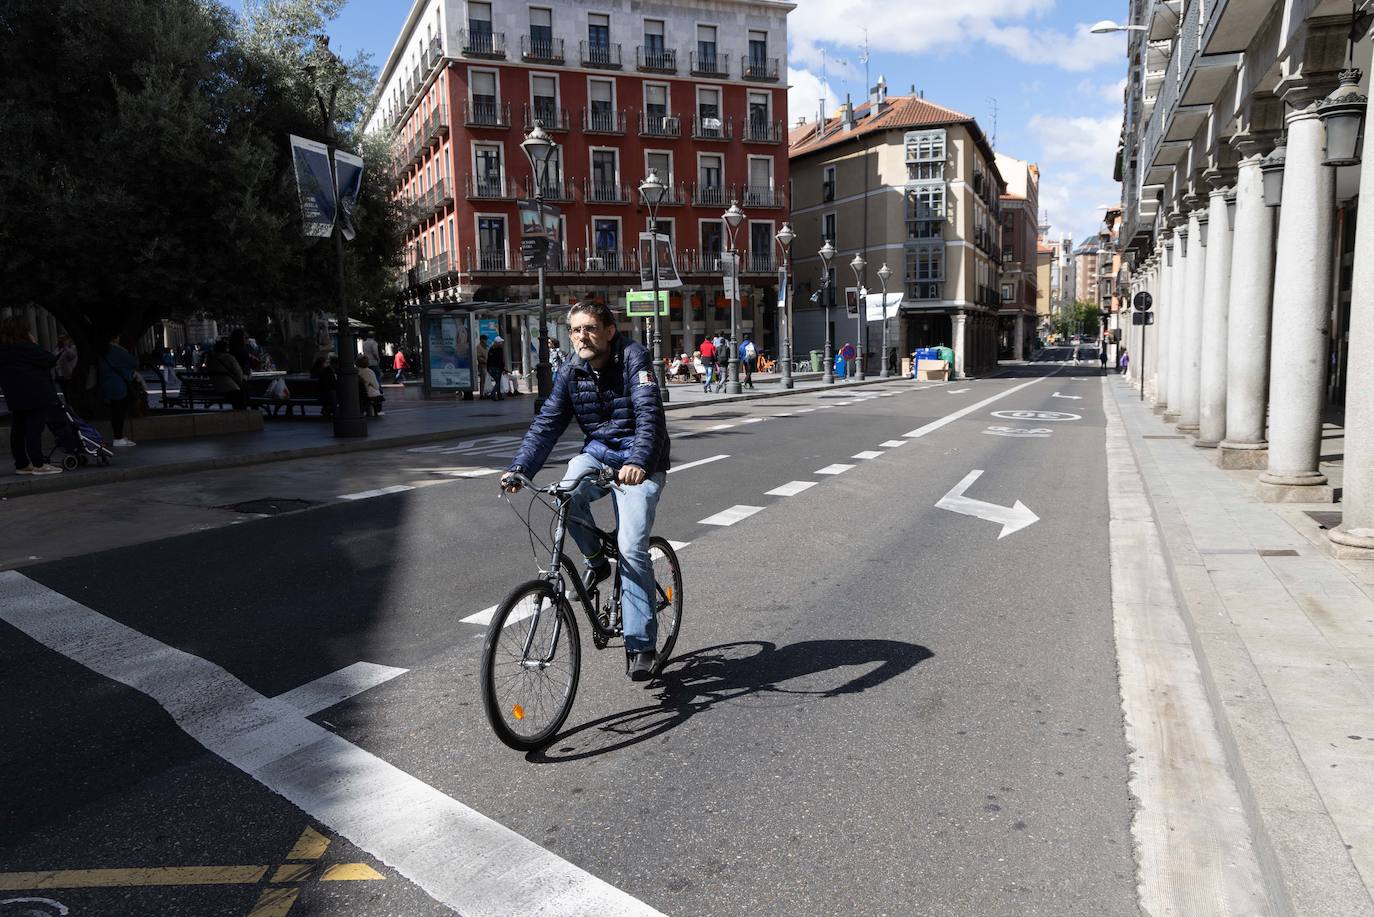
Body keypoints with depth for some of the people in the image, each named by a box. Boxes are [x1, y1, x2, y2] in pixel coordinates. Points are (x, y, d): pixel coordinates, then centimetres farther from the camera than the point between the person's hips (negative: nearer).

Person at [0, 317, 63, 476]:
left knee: (18, 430, 10)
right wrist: (35, 344, 0)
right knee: (34, 428, -7)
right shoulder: (26, 348, -13)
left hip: (14, 397, 8)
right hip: (36, 395, -8)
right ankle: (38, 464, -6)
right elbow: (50, 360, -13)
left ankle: (21, 464, 15)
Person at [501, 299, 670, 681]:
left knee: (631, 547, -16)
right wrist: (519, 468, -18)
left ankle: (641, 644, -7)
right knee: (569, 495, -29)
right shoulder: (572, 372, 0)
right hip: (598, 452, 4)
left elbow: (649, 413, -27)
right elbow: (546, 424, -3)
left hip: (639, 462, -4)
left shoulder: (633, 357, -15)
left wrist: (638, 462, -44)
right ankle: (595, 560, 1)